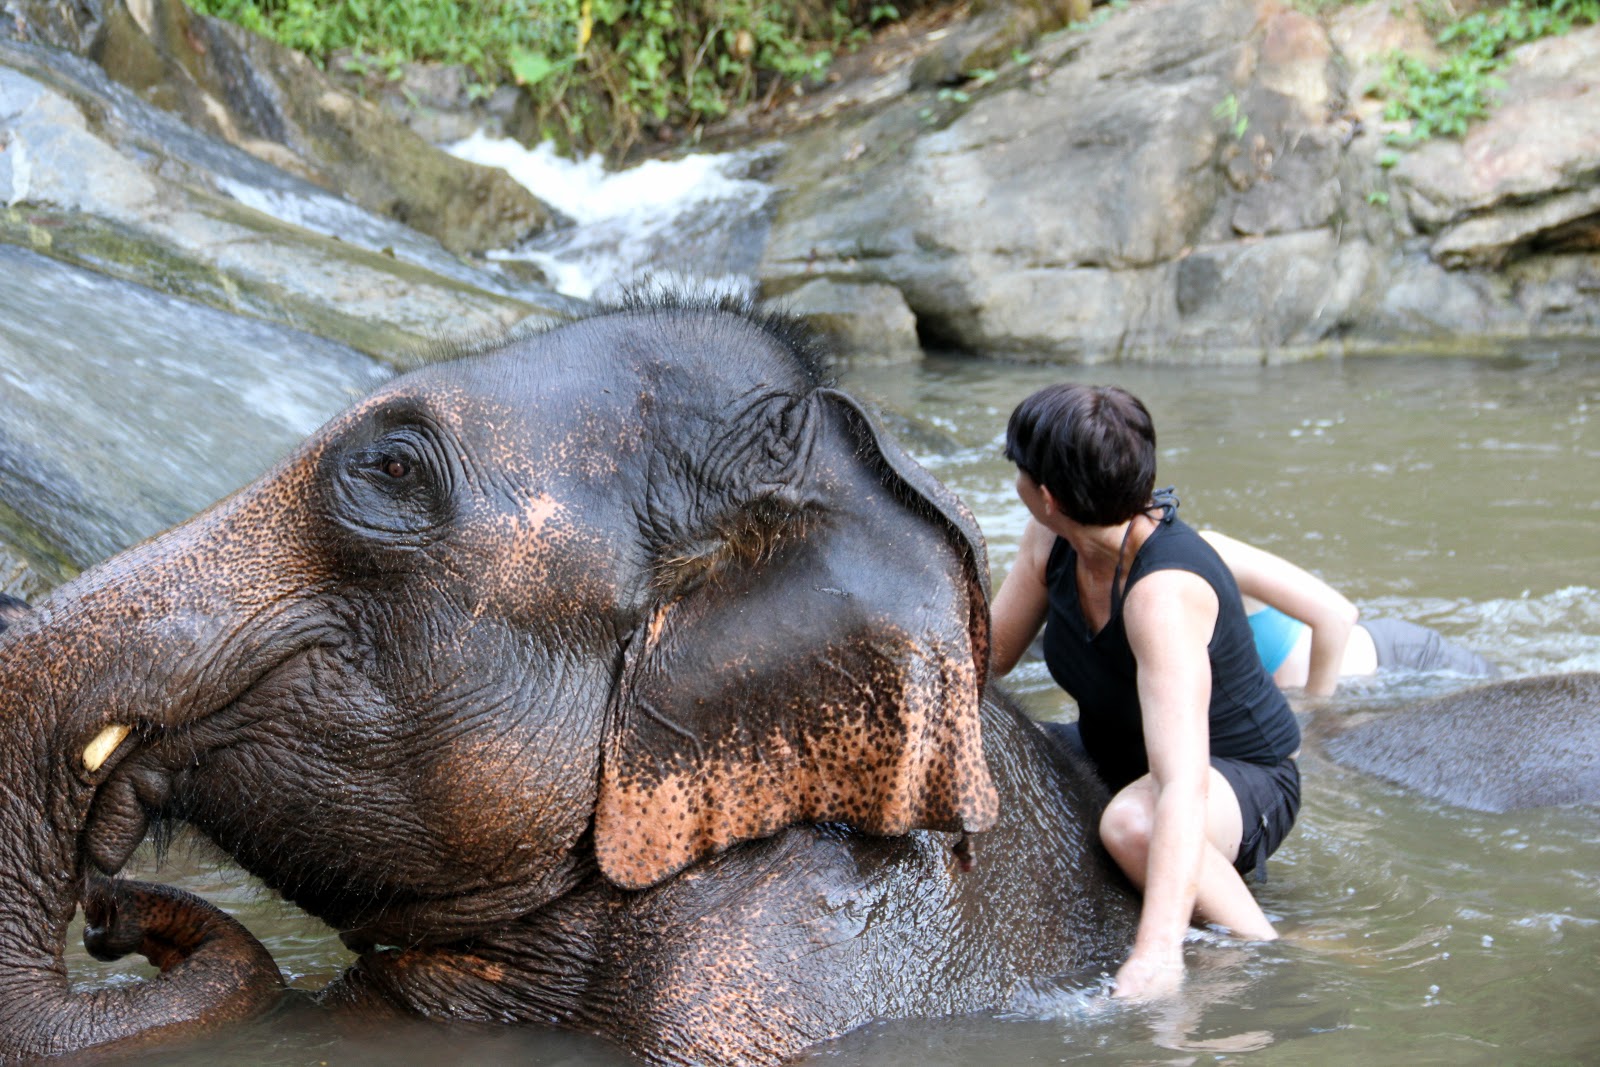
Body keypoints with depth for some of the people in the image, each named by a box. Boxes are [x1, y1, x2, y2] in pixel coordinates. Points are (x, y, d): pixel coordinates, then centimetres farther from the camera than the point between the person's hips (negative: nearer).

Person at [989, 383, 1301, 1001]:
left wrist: (1157, 949, -55)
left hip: (1244, 782, -9)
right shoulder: (1052, 538, -11)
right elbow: (986, 655, 4)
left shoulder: (1164, 592, -36)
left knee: (1133, 821, -40)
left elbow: (1183, 785, -46)